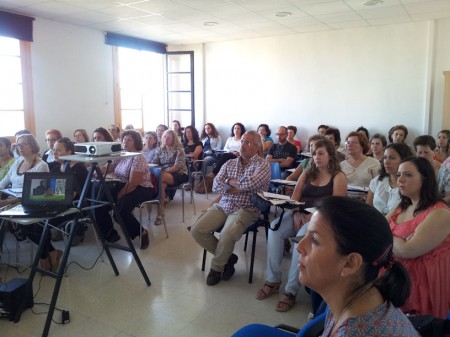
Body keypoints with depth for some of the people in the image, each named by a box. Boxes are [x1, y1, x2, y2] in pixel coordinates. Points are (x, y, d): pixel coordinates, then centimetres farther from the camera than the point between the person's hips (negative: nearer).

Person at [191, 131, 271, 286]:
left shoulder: (262, 165, -1)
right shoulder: (229, 163, 15)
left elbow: (251, 183, -21)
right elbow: (216, 185, 3)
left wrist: (230, 181, -4)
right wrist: (238, 188, -11)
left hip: (246, 209, -5)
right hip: (222, 206, 6)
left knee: (227, 235, -32)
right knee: (197, 230, -13)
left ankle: (217, 267, 0)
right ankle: (227, 257, 8)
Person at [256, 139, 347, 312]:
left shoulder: (338, 177, 2)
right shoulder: (307, 173, 17)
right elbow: (294, 197, 9)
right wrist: (296, 214, -11)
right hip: (301, 215, 5)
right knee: (275, 227, -25)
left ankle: (291, 290, -25)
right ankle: (272, 280, -17)